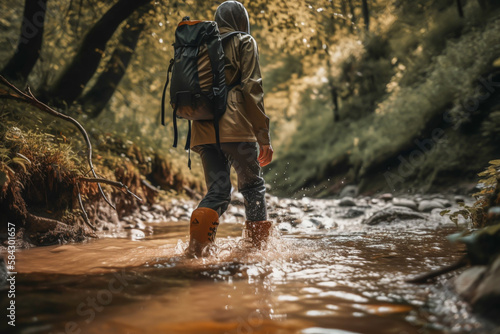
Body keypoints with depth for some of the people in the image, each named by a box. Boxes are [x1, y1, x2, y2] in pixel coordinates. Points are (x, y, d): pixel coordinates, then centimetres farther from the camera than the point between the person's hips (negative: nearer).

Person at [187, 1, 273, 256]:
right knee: (252, 186, 10)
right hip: (235, 128, -5)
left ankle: (198, 236, -18)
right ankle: (260, 244, 10)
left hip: (203, 130, 5)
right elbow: (252, 89, -5)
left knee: (217, 191, 6)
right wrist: (264, 136, -6)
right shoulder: (244, 43, 6)